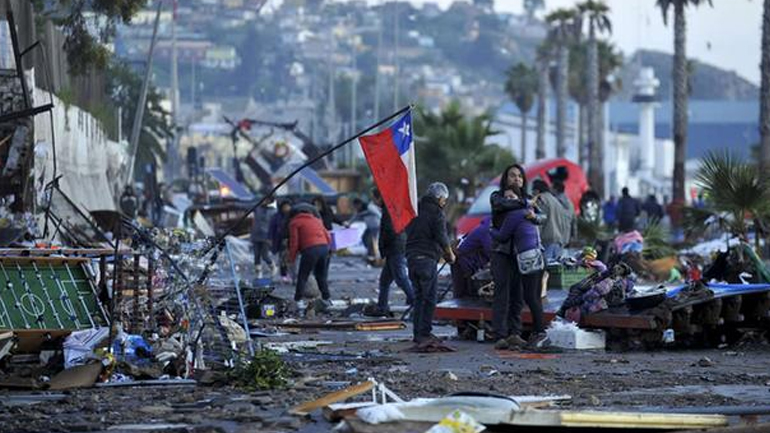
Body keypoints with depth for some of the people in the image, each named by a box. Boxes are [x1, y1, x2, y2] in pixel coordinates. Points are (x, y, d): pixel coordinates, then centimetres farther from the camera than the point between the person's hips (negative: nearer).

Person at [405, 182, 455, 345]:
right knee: (429, 298, -3)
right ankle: (425, 334, -6)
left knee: (419, 296, 14)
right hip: (427, 258, -7)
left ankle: (418, 333, 13)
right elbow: (442, 238, -12)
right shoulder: (436, 212, -7)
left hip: (411, 257, 7)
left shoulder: (416, 210, 16)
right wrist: (450, 254, 4)